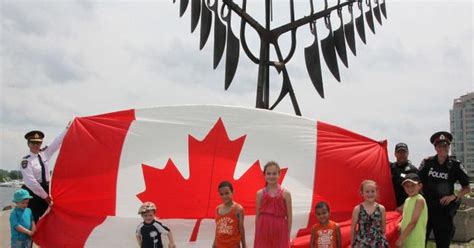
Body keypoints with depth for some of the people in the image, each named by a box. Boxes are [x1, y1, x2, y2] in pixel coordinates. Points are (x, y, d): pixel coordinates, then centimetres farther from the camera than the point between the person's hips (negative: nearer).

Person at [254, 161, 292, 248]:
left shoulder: (285, 193, -1)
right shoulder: (260, 194, 3)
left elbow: (289, 216, 2)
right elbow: (257, 216, 7)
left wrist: (288, 235, 0)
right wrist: (257, 234, 5)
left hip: (280, 232, -1)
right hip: (264, 231, 1)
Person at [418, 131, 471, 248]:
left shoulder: (455, 165, -2)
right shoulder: (427, 162, 0)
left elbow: (467, 188, 4)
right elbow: (419, 183, 8)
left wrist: (454, 196, -11)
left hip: (444, 209, 0)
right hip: (426, 206, 1)